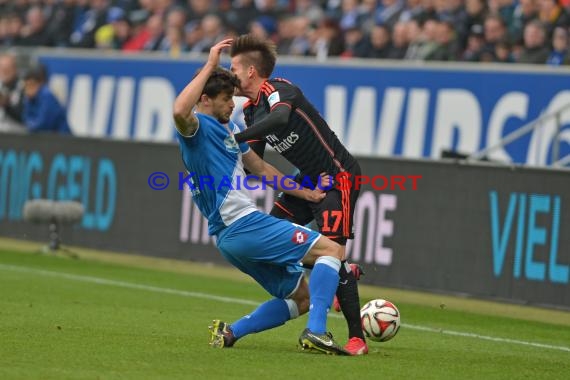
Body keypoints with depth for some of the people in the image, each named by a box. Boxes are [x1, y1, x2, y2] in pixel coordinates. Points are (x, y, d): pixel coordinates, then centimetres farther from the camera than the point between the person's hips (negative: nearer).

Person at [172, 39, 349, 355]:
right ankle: (316, 331, -24)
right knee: (331, 249, -11)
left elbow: (261, 168, 28)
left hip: (233, 235, 10)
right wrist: (210, 66, -30)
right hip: (243, 225, -10)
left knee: (302, 297, 17)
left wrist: (305, 193, 25)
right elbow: (180, 112, -35)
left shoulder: (228, 127, 20)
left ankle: (231, 332, 8)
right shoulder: (197, 127, -9)